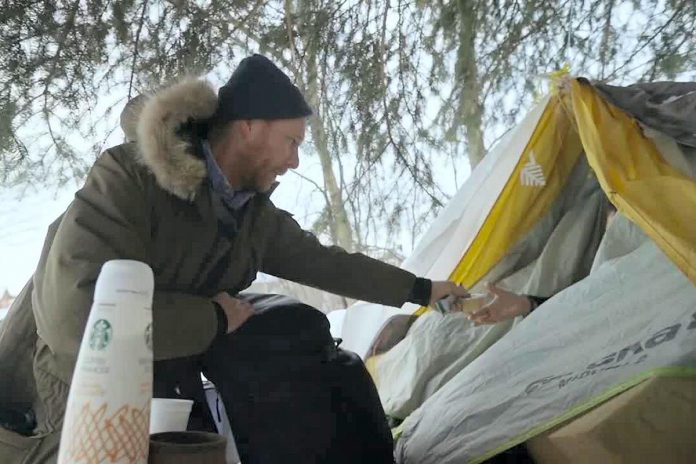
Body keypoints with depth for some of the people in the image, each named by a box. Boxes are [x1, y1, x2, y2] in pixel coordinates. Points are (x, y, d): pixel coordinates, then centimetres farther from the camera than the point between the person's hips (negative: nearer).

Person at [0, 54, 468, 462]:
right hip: (53, 405, -6)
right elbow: (74, 312, -37)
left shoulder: (257, 215, -3)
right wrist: (216, 320, -27)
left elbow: (328, 263, 10)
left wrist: (421, 290, 15)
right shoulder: (129, 178, -27)